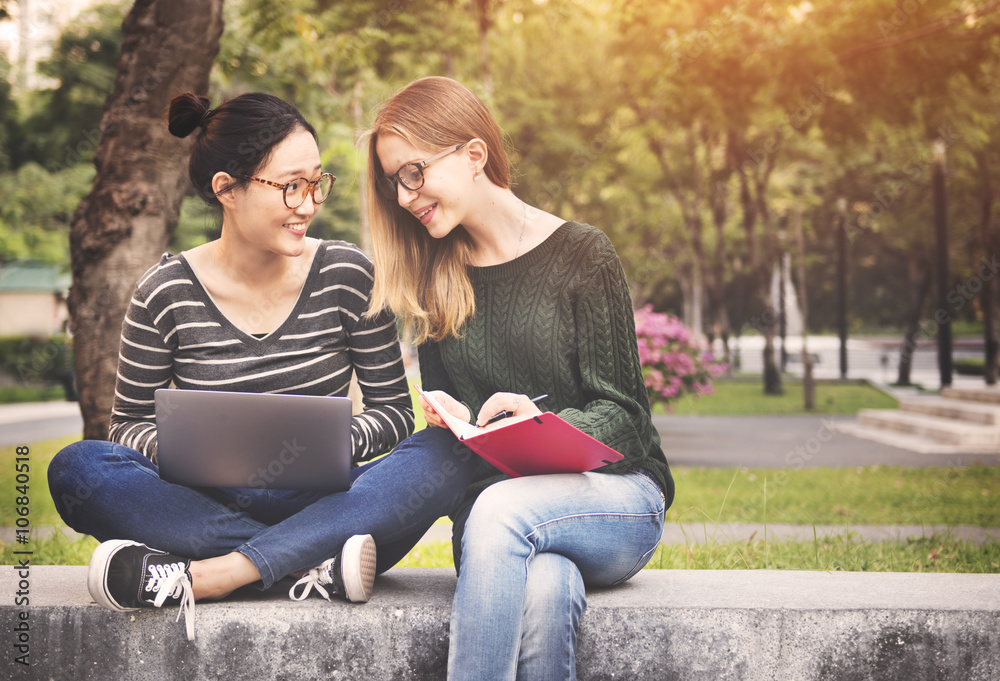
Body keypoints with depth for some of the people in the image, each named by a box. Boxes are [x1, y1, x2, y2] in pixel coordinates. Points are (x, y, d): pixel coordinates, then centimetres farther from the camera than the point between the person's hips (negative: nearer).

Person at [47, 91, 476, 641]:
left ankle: (203, 576, -38)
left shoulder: (347, 276, 0)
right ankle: (319, 565, -33)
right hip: (209, 507, 0)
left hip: (323, 504, 1)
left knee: (446, 453, -29)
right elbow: (128, 424, 6)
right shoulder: (167, 294, -2)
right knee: (77, 468, -27)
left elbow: (393, 411, 4)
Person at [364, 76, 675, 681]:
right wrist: (451, 419, -10)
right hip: (491, 500, 2)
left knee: (501, 506, -36)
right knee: (543, 590, -36)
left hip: (617, 494, -2)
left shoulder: (583, 256, -3)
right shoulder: (433, 282, 12)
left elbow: (619, 415, -4)